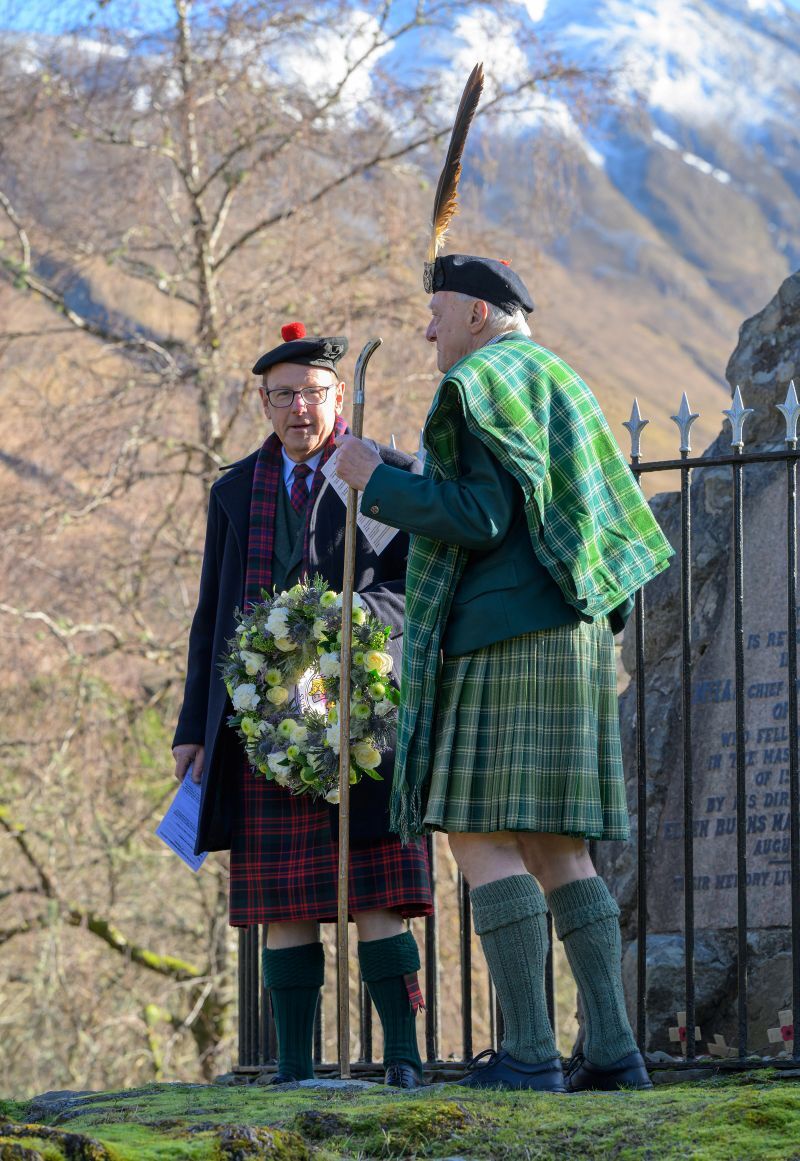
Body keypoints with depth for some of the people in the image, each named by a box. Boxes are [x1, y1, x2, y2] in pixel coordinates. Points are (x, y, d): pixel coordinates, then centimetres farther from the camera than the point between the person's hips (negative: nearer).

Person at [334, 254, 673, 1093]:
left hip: (505, 642, -10)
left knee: (480, 840, -10)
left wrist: (377, 482, -8)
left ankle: (529, 1053, -16)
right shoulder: (559, 387, 22)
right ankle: (612, 1047, 1)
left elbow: (481, 520, -17)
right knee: (554, 850, 8)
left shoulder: (481, 384, -7)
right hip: (576, 639, 10)